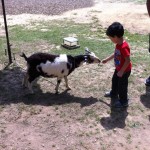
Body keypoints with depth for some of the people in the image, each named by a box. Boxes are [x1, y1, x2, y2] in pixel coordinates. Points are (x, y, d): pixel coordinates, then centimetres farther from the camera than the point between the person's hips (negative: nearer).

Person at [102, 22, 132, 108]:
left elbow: (128, 61, -31)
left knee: (122, 86, 6)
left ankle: (123, 102, 25)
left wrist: (121, 72, -24)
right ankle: (114, 94, 52)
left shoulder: (124, 47, -34)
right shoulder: (118, 44, -3)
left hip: (124, 71, -10)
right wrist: (107, 60, 22)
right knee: (115, 81, 28)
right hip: (118, 68, 10)